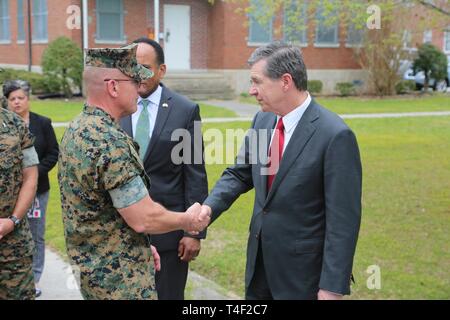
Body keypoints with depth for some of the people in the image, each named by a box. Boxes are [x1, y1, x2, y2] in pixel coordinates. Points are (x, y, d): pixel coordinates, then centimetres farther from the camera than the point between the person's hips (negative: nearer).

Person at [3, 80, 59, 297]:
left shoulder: (42, 123, 1)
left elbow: (53, 154, 1)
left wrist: (36, 171, -11)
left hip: (37, 188, 1)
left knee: (37, 236, 8)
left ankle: (34, 280, 19)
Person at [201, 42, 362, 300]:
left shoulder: (335, 135, -20)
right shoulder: (263, 120, 2)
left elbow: (343, 219, -18)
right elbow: (240, 174, 11)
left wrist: (333, 287, -18)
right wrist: (209, 207, -8)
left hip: (303, 272, -6)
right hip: (260, 261, 6)